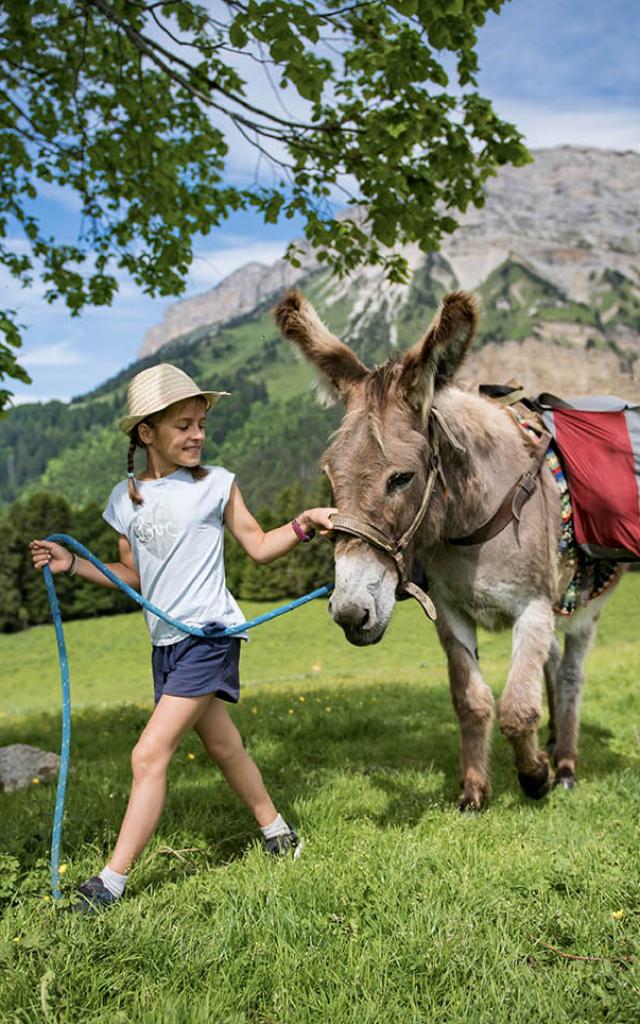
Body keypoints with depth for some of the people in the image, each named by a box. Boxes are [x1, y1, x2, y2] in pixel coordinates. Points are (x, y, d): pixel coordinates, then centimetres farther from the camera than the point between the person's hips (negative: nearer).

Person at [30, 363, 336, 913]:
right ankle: (277, 831, 38)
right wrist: (73, 564, 6)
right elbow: (134, 575, 16)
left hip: (209, 635, -5)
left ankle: (112, 880, 1)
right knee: (222, 745, 17)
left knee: (150, 754, -9)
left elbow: (258, 545, 2)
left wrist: (304, 523, -14)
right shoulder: (126, 497, 7)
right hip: (166, 641, 6)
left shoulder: (215, 483, -4)